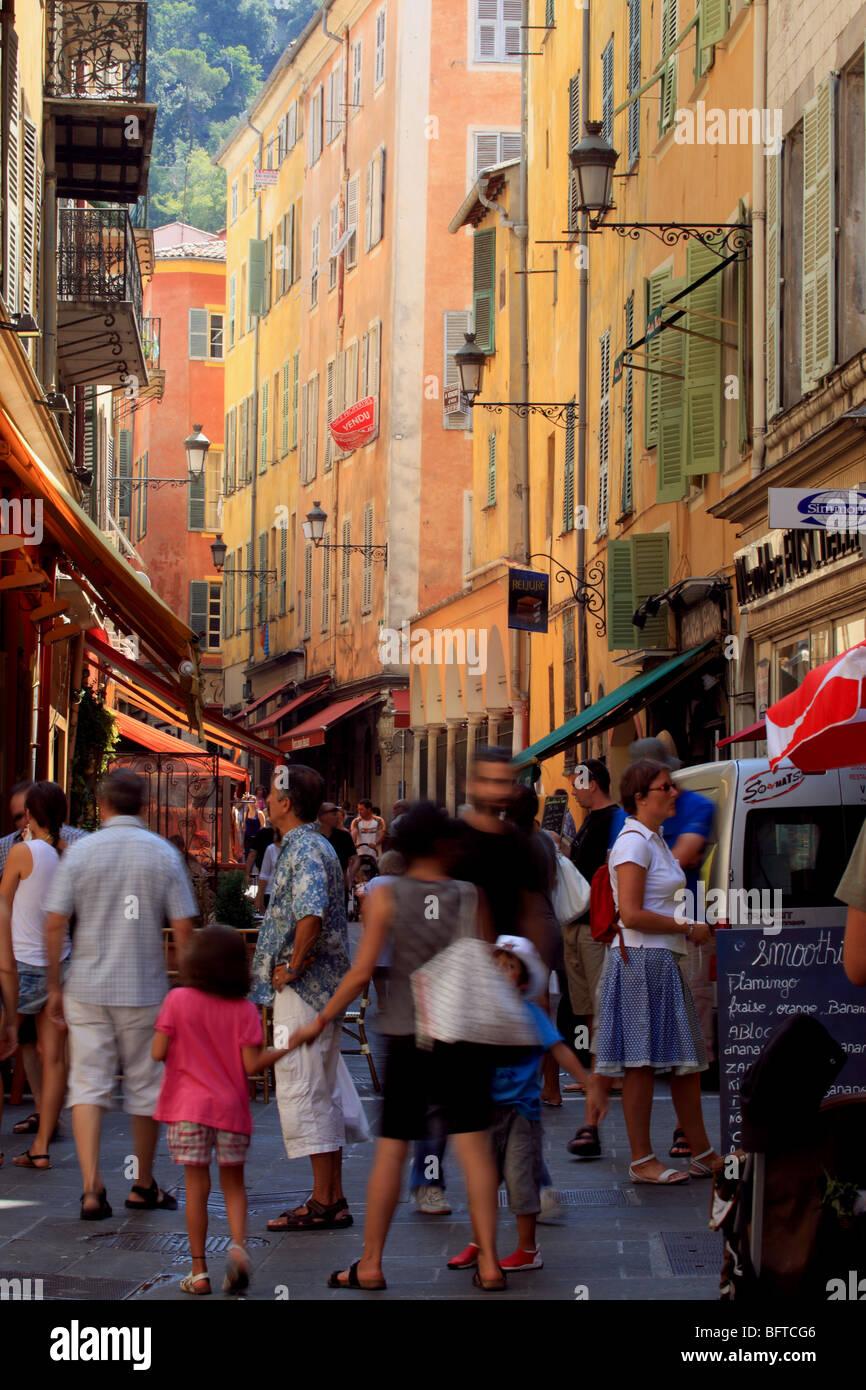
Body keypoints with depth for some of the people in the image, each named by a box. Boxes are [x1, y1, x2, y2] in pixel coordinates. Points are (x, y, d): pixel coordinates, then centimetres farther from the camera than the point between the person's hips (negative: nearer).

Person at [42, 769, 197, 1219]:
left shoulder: (80, 852, -2)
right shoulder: (164, 854, -1)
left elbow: (54, 924, -4)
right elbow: (183, 929, -4)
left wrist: (54, 987, 5)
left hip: (86, 988, 0)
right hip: (145, 989, 0)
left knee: (88, 1084, 2)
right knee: (145, 1087, 12)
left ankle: (92, 1187, -12)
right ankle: (143, 1186, 24)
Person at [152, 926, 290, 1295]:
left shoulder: (178, 1001, -5)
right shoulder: (245, 1010, -4)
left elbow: (158, 1052, -7)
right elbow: (252, 1064, -7)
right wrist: (285, 1049, 8)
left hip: (188, 1108, -1)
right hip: (231, 1108, 1)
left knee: (197, 1186, 4)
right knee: (233, 1184, 15)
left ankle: (199, 1271, 6)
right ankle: (238, 1245, -9)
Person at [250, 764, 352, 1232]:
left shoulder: (304, 849, -17)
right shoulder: (314, 846, 17)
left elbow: (311, 912, -33)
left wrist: (292, 967, -22)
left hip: (303, 988, -11)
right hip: (322, 988, 11)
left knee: (301, 1091, -8)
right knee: (321, 1094, 13)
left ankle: (324, 1203, -6)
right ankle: (333, 1198, 17)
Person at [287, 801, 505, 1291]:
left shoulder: (388, 897, -4)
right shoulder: (470, 897, -1)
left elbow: (362, 971, -7)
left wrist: (320, 1022, 2)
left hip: (408, 1035, -1)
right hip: (464, 1035, 1)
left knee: (391, 1150, 4)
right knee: (474, 1145, 1)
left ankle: (371, 1264, 8)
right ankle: (489, 1262, -1)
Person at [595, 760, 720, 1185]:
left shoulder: (653, 841, 18)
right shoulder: (633, 843, -13)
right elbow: (631, 915, -20)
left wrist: (692, 928, 11)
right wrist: (688, 928, -12)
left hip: (663, 960, 10)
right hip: (641, 961, -10)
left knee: (686, 1058, 11)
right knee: (643, 1062, -5)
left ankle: (703, 1154, 18)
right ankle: (641, 1161, -1)